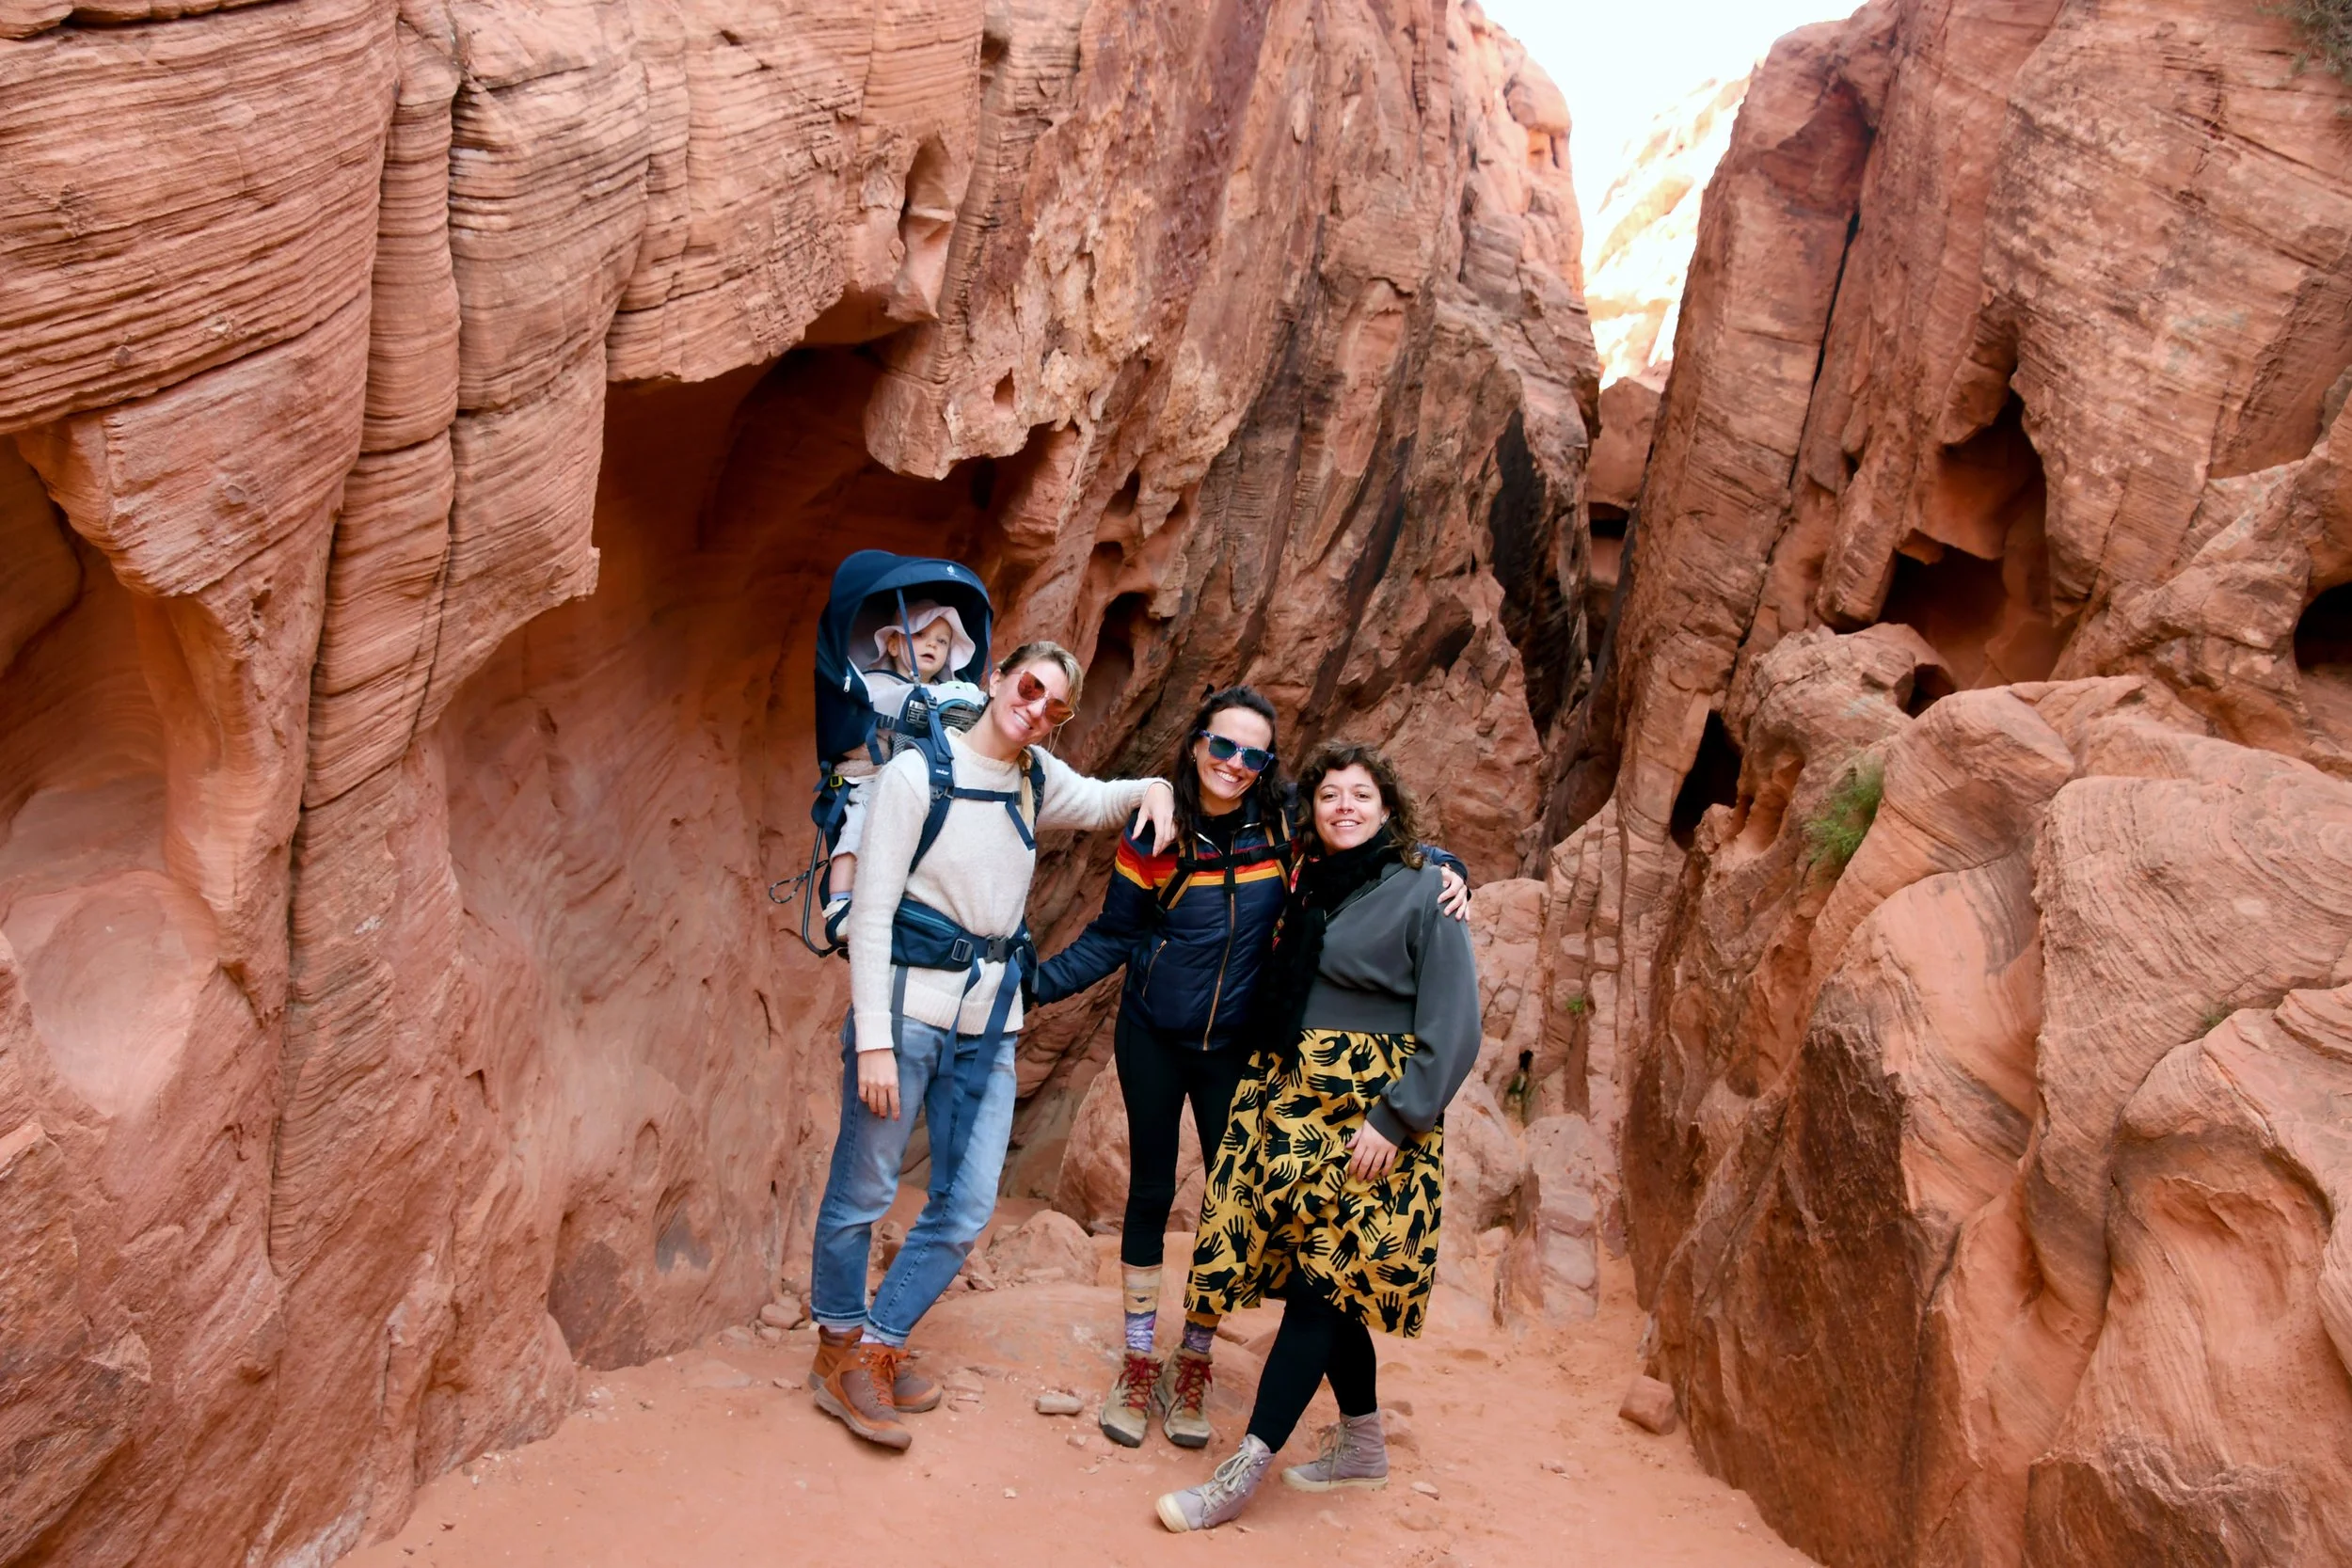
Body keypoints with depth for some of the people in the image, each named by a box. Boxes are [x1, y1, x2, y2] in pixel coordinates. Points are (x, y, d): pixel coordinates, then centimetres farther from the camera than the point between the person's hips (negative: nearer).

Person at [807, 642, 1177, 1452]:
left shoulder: (1039, 779, 8)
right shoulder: (918, 773, -9)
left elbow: (1100, 800, 30)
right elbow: (870, 910, -10)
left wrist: (1152, 789, 5)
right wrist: (873, 1038, -16)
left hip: (989, 1027, 6)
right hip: (907, 1009, -6)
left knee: (965, 1210, 5)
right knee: (863, 1190, 4)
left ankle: (871, 1353, 20)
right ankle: (838, 1345, 25)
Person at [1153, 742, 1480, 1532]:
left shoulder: (1424, 894, -5)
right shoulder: (1306, 889, 13)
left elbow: (1452, 1029, -10)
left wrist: (1395, 1118, -17)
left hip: (1371, 1118, -6)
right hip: (1290, 1103, 6)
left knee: (1320, 1281, -7)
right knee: (1328, 1282, 9)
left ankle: (1245, 1468, -4)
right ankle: (1362, 1443, 25)